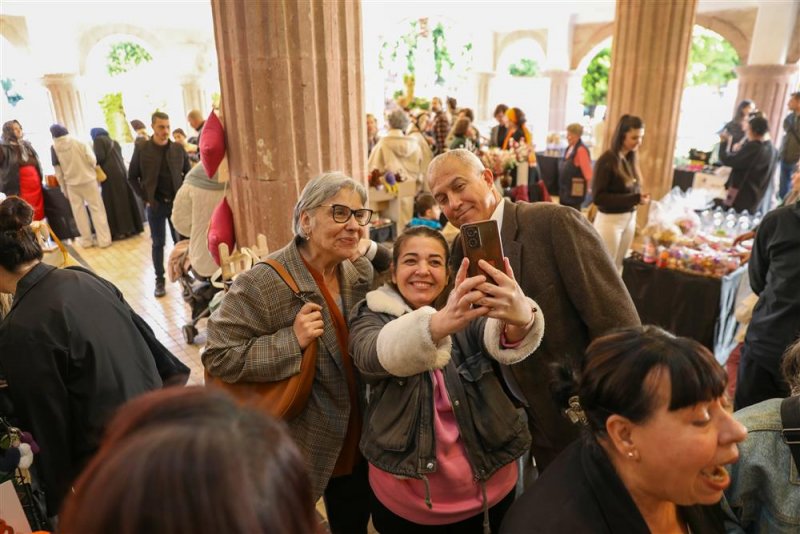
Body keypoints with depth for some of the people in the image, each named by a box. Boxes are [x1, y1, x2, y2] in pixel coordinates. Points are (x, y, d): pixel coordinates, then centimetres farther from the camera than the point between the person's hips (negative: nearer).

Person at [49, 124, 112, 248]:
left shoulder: (54, 148, -2)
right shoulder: (80, 143, -8)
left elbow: (58, 172, 1)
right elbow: (92, 160, -12)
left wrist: (64, 189, 10)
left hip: (71, 184, 2)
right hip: (88, 180, -2)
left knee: (79, 212, 11)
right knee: (97, 209, 2)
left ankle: (86, 240, 15)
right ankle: (104, 239, -1)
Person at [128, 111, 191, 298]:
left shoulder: (178, 149, 1)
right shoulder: (141, 149, -3)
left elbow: (188, 173, 11)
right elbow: (132, 177, 3)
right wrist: (145, 198, -4)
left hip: (177, 203, 1)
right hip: (155, 205, -1)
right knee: (158, 244, 6)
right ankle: (160, 281, 15)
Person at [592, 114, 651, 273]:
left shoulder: (631, 158, 6)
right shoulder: (607, 160, -16)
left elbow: (633, 190, 15)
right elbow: (598, 197, -19)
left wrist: (639, 198, -8)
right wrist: (633, 199, -23)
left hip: (630, 219, 7)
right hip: (610, 220, -7)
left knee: (618, 266, 15)